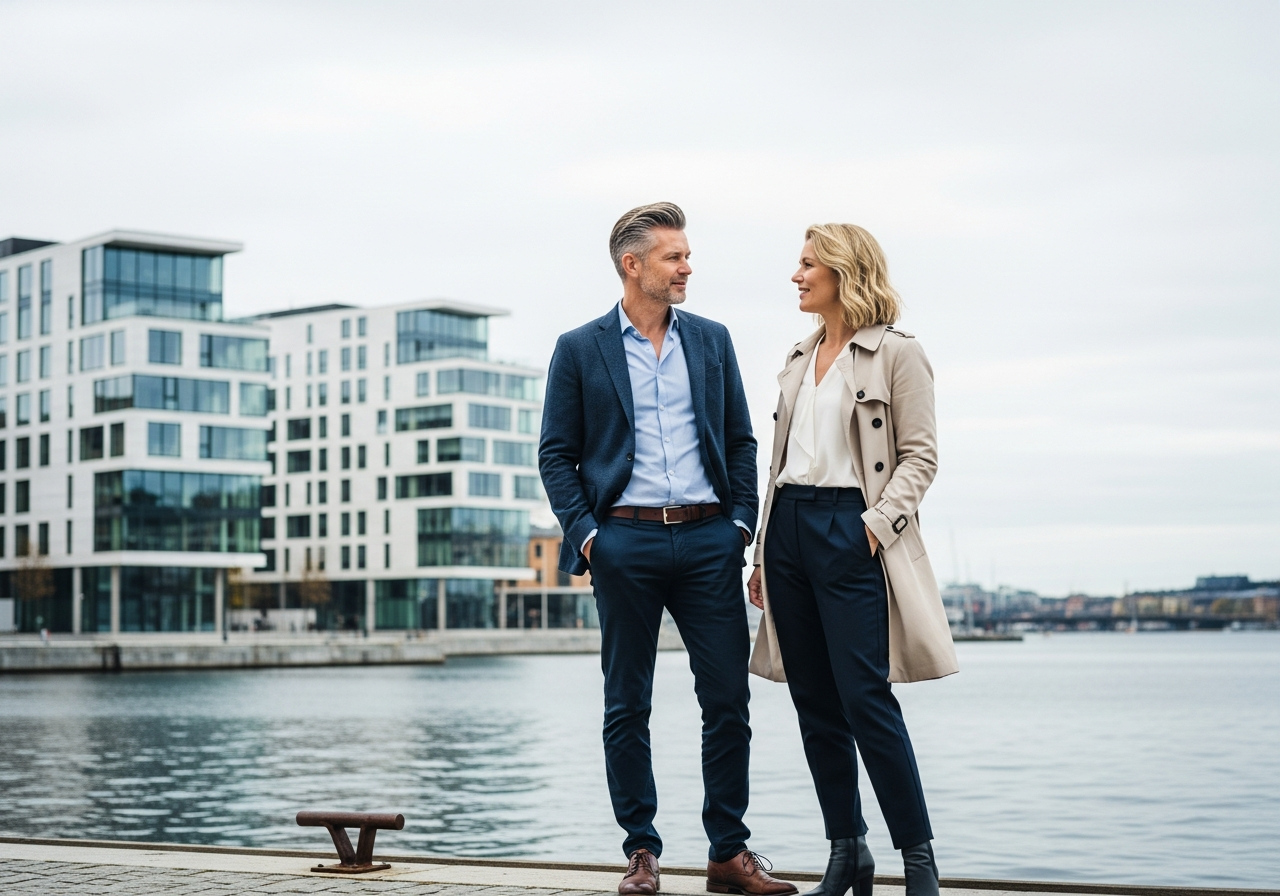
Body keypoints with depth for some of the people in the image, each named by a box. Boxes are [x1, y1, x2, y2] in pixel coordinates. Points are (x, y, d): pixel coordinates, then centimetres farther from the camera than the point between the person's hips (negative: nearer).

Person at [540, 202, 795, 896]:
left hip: (708, 540, 2)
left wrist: (741, 523, 3)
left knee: (729, 701, 1)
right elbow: (556, 455, 3)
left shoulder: (711, 340, 13)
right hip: (626, 541, -2)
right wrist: (585, 535, -7)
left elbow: (740, 441, 14)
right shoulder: (580, 350, 4)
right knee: (626, 708, 4)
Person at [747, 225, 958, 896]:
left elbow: (919, 456, -6)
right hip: (788, 529, 7)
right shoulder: (799, 359, 18)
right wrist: (763, 552, 15)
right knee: (814, 703, 6)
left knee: (865, 698, -10)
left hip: (849, 531, -7)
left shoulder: (897, 353, -2)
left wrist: (878, 525, -18)